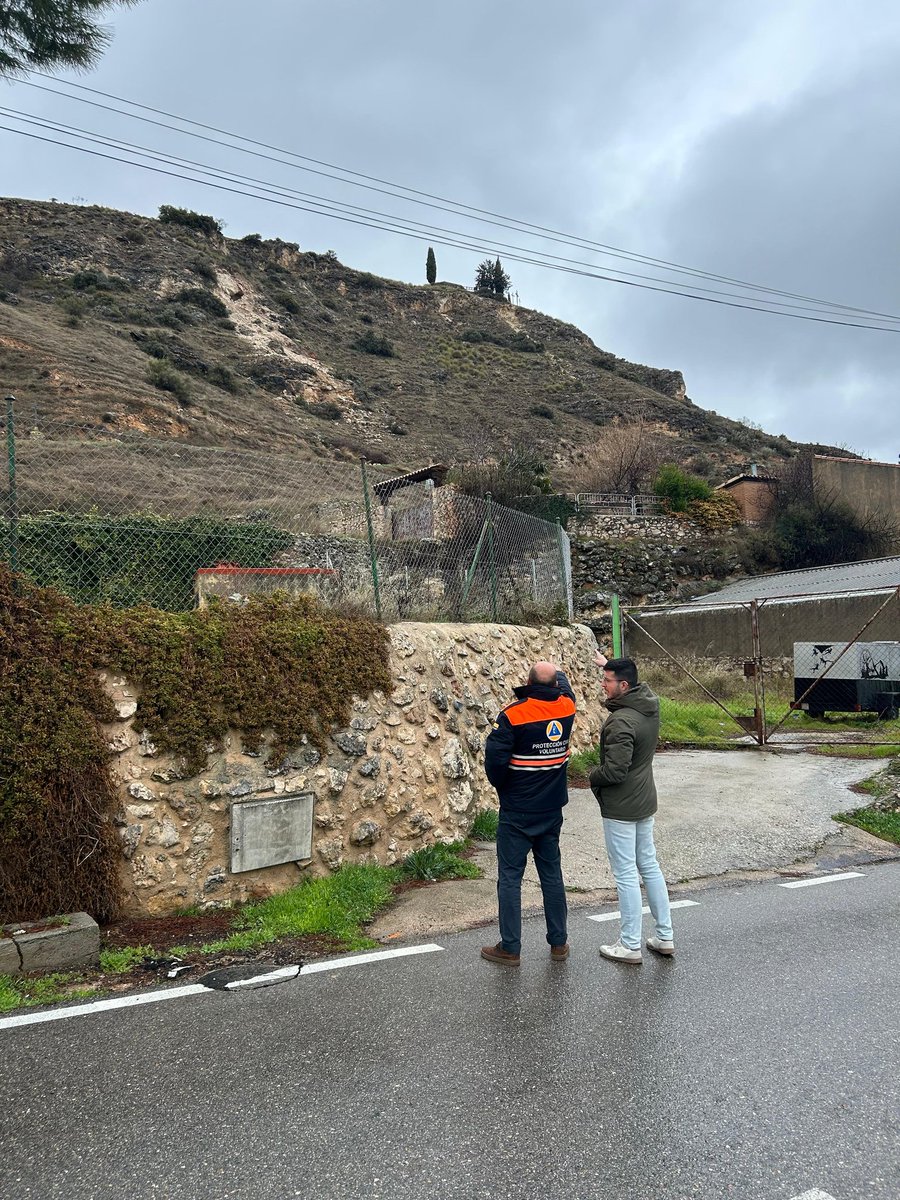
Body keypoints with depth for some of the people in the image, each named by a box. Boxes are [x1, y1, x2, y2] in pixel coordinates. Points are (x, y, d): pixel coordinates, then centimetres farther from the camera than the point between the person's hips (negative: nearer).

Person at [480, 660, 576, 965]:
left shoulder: (514, 714, -19)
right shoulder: (566, 707, -4)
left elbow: (494, 758, -19)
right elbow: (565, 686, 20)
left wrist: (503, 787, -1)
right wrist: (556, 673, 39)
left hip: (517, 813, -5)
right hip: (552, 811, 5)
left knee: (510, 877, 4)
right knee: (552, 874, 15)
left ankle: (510, 948, 10)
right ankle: (559, 943, 24)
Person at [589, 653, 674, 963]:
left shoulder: (621, 722, -26)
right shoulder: (650, 704, 0)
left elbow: (614, 771, -28)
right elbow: (637, 685, 25)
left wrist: (593, 776, -7)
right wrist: (609, 664, 32)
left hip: (620, 809, -9)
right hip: (645, 803, 9)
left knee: (626, 874, 1)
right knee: (649, 866, 18)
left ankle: (630, 945, 12)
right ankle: (665, 936, 27)